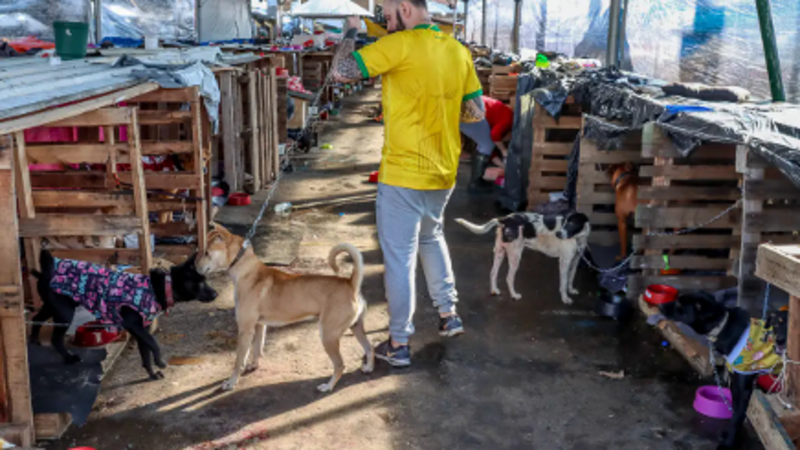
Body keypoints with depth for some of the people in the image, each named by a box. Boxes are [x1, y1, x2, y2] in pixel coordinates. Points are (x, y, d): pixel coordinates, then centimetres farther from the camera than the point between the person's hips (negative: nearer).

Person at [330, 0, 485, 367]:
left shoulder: (401, 44, -15)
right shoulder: (458, 51, 4)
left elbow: (340, 72, -15)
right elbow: (476, 112, 9)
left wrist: (351, 32, 2)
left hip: (403, 174, -7)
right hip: (443, 173, 7)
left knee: (400, 258, 4)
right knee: (432, 238, 29)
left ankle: (398, 344, 13)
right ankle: (448, 314, 34)